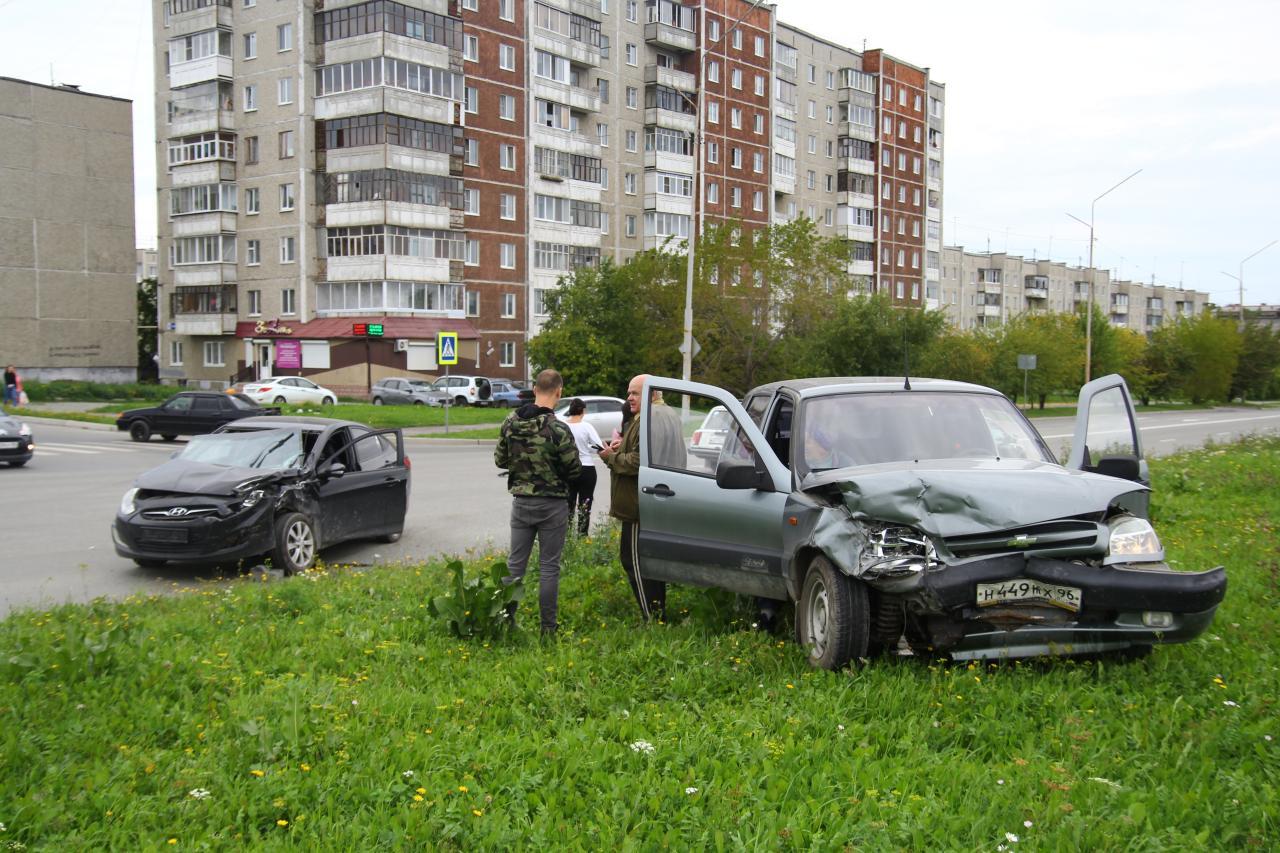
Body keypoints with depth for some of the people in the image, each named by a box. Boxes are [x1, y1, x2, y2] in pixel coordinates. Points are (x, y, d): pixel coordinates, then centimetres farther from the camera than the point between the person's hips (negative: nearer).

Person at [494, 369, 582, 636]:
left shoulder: (510, 422, -3)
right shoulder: (557, 428, -19)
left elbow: (500, 460, 7)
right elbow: (574, 470, -13)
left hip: (521, 501, 4)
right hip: (552, 504, -4)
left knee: (515, 563, 12)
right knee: (549, 566, 5)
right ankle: (548, 627, 11)